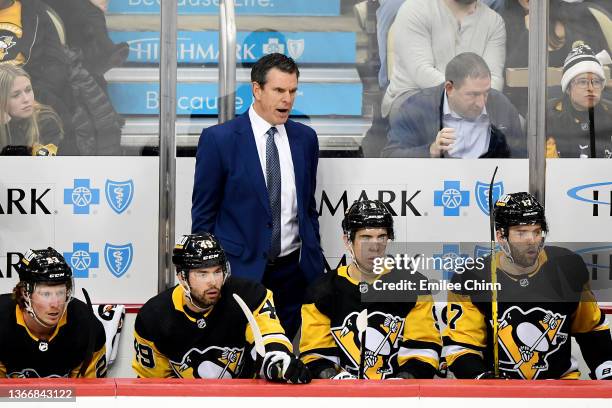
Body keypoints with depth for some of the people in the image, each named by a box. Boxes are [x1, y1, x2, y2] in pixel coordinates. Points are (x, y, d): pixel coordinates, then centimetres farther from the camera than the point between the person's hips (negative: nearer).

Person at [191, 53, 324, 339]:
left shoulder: (305, 138, 9)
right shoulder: (218, 139, -5)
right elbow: (203, 213, -1)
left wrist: (315, 262, 15)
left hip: (292, 270, 4)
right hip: (241, 271, -4)